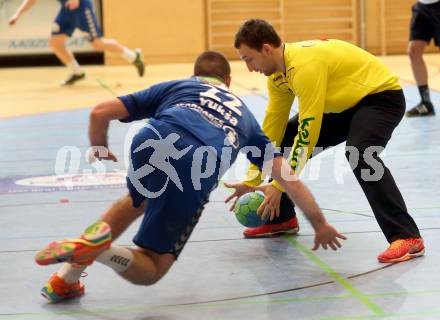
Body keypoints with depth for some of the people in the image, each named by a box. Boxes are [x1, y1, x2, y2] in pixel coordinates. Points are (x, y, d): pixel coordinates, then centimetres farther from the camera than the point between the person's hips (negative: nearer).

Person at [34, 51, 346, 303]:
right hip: (194, 172, -1)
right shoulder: (244, 115, 38)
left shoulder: (175, 86, 34)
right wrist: (320, 224, 45)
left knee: (138, 200, 39)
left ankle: (68, 277, 26)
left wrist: (100, 149, 45)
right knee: (151, 270, 16)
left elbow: (100, 113, 24)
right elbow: (289, 177, 34)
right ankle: (97, 248, -18)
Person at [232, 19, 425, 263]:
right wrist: (253, 179, 2)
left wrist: (280, 185, -28)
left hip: (382, 95, -10)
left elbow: (308, 132, -32)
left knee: (358, 154, -35)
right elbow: (272, 128, 4)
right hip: (346, 104, 10)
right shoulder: (277, 73, -4)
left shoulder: (306, 65, -32)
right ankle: (281, 217, 23)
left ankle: (407, 238, -33)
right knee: (284, 141, 5)